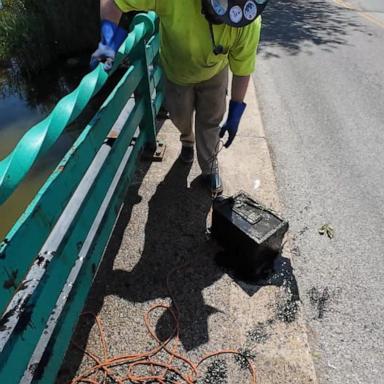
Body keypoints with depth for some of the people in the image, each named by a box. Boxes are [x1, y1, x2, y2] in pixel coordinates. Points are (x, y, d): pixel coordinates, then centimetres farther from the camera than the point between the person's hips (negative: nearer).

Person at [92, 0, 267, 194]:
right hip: (175, 71, 0)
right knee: (180, 117, 18)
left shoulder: (249, 22, -35)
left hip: (214, 73, 0)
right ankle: (187, 140, 55)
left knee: (210, 120, 7)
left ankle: (209, 167, 33)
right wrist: (109, 39, -49)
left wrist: (235, 113, -16)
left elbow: (242, 70, -21)